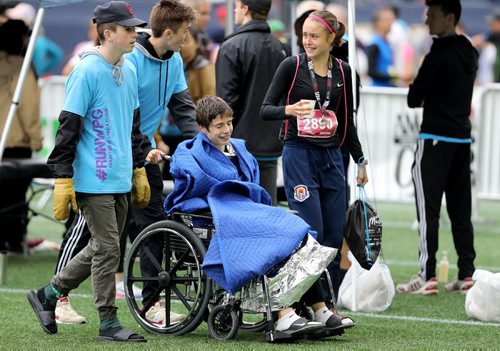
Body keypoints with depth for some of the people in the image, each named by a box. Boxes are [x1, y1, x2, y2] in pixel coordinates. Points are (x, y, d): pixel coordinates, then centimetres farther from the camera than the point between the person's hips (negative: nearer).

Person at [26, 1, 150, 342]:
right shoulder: (87, 72, -12)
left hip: (121, 181, 8)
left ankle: (48, 295, 25)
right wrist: (63, 179, -16)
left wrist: (139, 170, 22)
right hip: (94, 181, -8)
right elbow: (68, 128, -13)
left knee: (102, 249, 13)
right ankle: (109, 323, 3)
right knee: (108, 249, -5)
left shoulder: (130, 72, 12)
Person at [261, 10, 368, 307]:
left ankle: (327, 305, 12)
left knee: (334, 234, 4)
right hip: (299, 156, -4)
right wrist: (290, 110, -25)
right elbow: (266, 109, -5)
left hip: (332, 158, 4)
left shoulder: (342, 71, 8)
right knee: (312, 233, -10)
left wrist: (360, 160, 16)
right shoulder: (292, 66, -4)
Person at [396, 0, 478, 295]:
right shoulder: (469, 53, 11)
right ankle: (467, 275, 9)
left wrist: (422, 99, 7)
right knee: (461, 210, 10)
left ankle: (428, 277, -10)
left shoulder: (440, 54, -15)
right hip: (462, 137, 8)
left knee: (428, 209, -6)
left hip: (435, 139, -8)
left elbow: (414, 98, -14)